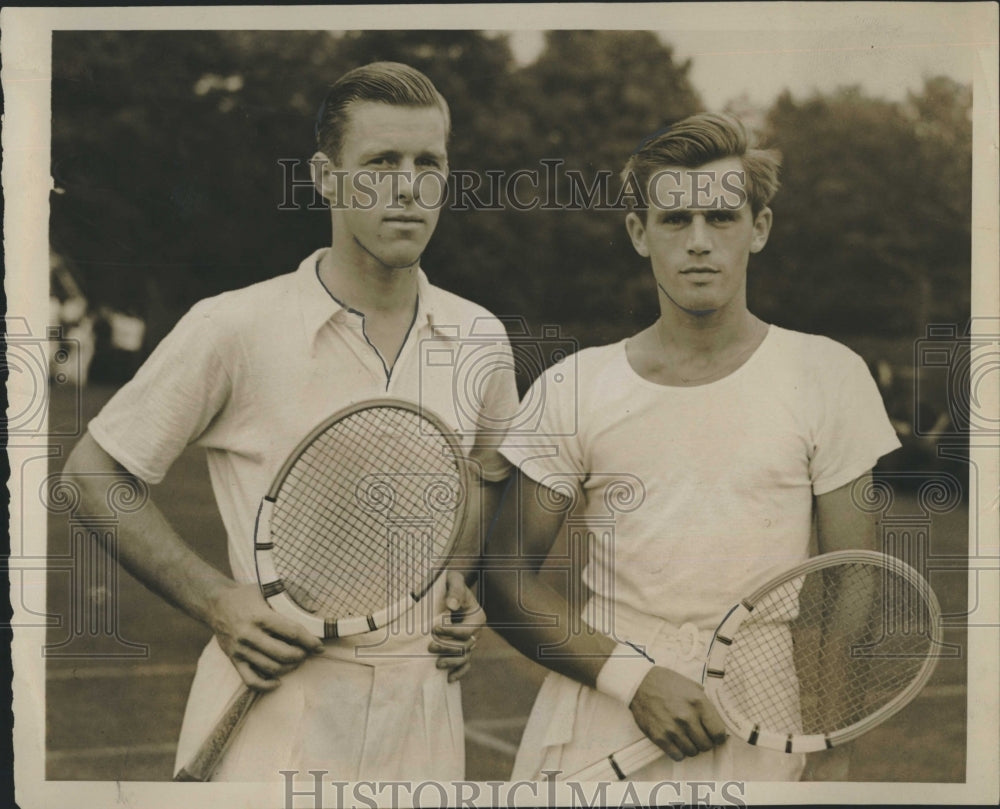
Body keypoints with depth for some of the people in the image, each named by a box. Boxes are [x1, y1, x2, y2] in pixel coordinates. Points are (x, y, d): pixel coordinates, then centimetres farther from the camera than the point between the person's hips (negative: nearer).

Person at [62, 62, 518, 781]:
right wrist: (215, 600, -11)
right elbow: (95, 472, -2)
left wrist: (469, 586, 4)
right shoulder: (233, 330, -10)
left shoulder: (480, 339, 3)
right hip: (271, 725, -4)